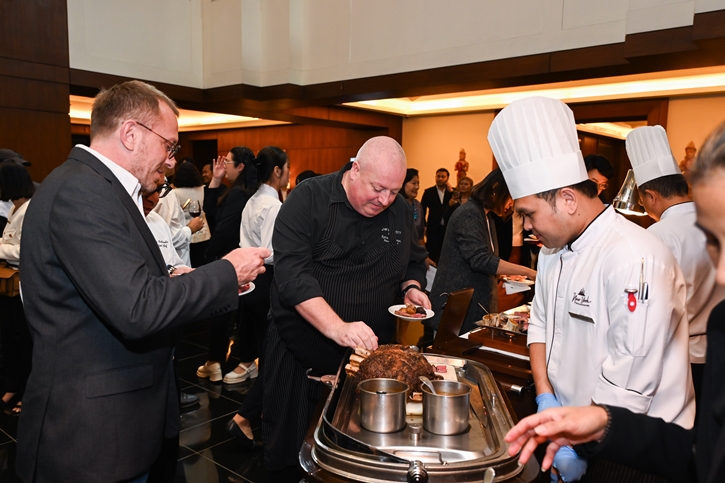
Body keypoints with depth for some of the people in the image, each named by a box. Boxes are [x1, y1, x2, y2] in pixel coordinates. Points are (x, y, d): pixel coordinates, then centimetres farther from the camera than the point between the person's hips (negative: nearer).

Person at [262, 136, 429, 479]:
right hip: (301, 350, -3)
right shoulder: (308, 199, -13)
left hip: (370, 350, 4)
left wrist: (411, 287, -5)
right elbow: (292, 273, -24)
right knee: (289, 450, 12)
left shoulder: (401, 211, 3)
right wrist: (336, 327, -34)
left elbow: (413, 262, 18)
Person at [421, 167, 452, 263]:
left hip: (448, 228, 1)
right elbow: (422, 210, 4)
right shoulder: (428, 192, 4)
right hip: (433, 229, -1)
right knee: (432, 255, -1)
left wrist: (451, 191, -10)